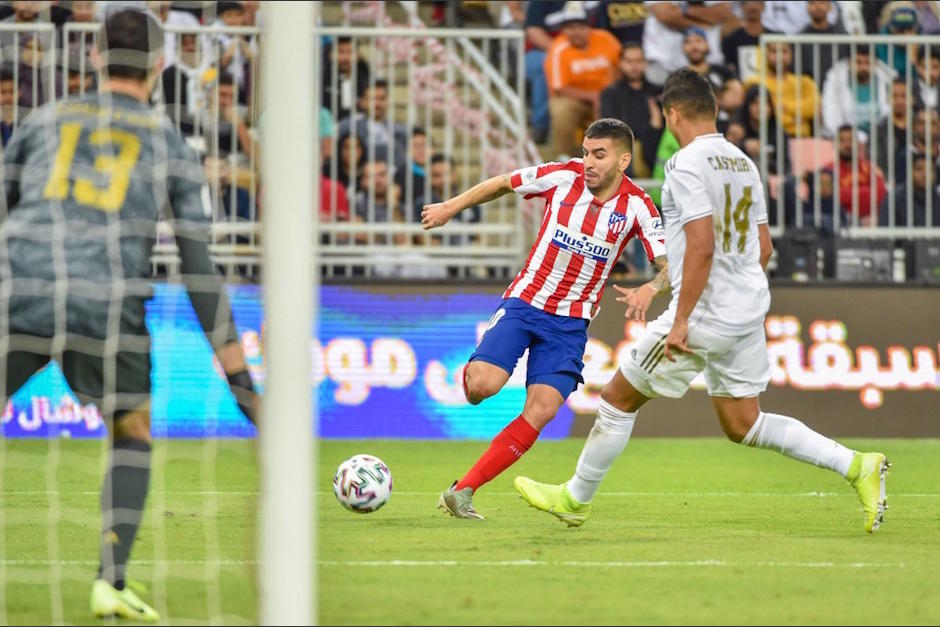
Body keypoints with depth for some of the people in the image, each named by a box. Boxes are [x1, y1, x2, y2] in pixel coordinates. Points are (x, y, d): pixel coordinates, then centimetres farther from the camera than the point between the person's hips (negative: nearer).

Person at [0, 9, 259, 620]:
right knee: (133, 435, 22)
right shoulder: (171, 147, 15)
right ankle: (111, 581, 9)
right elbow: (199, 267, 12)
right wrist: (236, 371, 14)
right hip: (109, 309, 0)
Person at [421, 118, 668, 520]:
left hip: (571, 321, 1)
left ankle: (463, 492, -10)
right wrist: (451, 207, 8)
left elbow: (669, 265, -10)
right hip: (523, 302, -1)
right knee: (482, 386, -23)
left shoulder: (637, 207, -8)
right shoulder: (562, 177, -8)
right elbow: (503, 184, 9)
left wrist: (650, 289, -31)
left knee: (542, 410, -15)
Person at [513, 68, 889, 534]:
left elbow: (702, 246, -23)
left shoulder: (687, 163, -14)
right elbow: (763, 246, 16)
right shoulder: (743, 163, 11)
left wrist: (680, 322, -20)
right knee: (742, 424, 13)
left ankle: (576, 498, 19)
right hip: (750, 311, 8)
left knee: (618, 398, 7)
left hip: (704, 317, -8)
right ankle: (856, 466, 3)